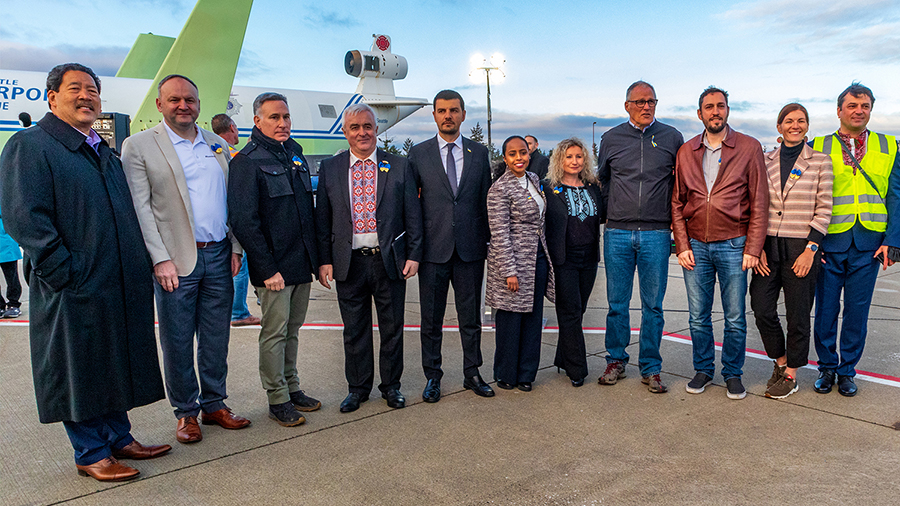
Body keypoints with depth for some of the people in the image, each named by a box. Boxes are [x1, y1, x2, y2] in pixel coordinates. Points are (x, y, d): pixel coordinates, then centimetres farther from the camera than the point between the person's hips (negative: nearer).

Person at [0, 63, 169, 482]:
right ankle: (91, 454, 18)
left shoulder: (103, 152, 17)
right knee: (79, 369, 5)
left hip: (120, 288, 8)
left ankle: (118, 439, 30)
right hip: (75, 290, -7)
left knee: (115, 364, 16)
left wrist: (138, 269, 12)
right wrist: (67, 273, -19)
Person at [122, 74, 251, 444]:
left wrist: (236, 247, 7)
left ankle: (214, 404, 25)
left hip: (219, 257, 4)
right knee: (177, 342, 5)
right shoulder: (139, 146, -1)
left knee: (216, 339, 11)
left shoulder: (217, 145, 13)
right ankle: (186, 412, 20)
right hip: (175, 261, -4)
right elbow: (140, 208, -6)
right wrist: (160, 259, -13)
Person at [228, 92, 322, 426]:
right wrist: (267, 269, -18)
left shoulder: (295, 154, 13)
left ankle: (292, 387, 28)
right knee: (274, 332, 2)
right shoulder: (247, 161, -9)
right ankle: (277, 399, 14)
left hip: (302, 263, 7)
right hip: (274, 267, -6)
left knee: (292, 330, 16)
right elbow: (243, 221, -15)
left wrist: (315, 256, 13)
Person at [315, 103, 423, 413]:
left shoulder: (399, 166, 3)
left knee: (392, 327, 10)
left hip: (390, 260, 0)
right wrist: (324, 260, -1)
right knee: (354, 329, 10)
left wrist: (414, 255, -3)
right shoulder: (330, 169, 5)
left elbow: (413, 215, 3)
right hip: (348, 262, 1)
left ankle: (391, 385, 27)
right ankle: (358, 387, 27)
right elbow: (322, 219, 5)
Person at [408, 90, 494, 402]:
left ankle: (472, 373, 24)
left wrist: (487, 240, 5)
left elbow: (485, 200, 10)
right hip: (433, 248, -1)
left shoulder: (479, 153, 8)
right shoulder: (418, 153, 3)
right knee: (431, 319, 7)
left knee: (471, 316, 10)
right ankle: (432, 376, 21)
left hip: (470, 248, 1)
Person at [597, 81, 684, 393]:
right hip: (618, 233, 1)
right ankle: (616, 361, 20)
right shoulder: (611, 138, 8)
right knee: (617, 303, 6)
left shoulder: (671, 138, 6)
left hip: (656, 234, -1)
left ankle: (651, 368, 15)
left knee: (653, 306, 3)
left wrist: (672, 217, 7)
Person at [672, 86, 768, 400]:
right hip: (696, 245, 2)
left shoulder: (749, 148, 0)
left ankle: (733, 374, 22)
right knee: (698, 316, 9)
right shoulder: (686, 152, 7)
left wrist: (753, 248, -7)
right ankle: (703, 369, 25)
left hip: (733, 244, -2)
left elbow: (759, 202, -2)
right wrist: (682, 245, -1)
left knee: (735, 318, 6)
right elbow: (677, 202, 8)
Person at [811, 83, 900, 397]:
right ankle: (827, 367, 24)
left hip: (869, 245, 1)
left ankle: (847, 370, 22)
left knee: (857, 311, 7)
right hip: (829, 242, -1)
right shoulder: (818, 147, 4)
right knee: (825, 309, 6)